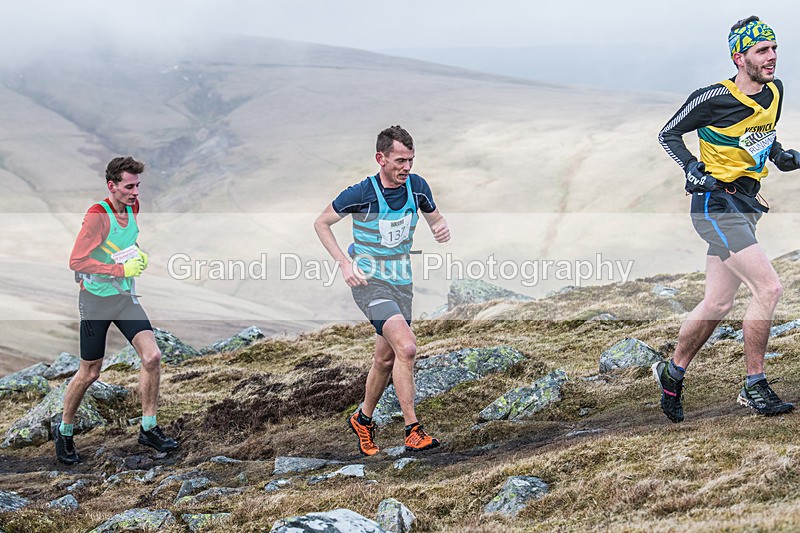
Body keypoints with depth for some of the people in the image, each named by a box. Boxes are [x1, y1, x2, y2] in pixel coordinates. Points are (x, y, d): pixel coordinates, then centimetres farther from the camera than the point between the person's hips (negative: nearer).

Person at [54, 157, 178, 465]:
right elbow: (76, 261, -25)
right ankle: (64, 430, 27)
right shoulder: (98, 216, -20)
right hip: (97, 300, -6)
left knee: (152, 356, -9)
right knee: (90, 373, 5)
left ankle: (148, 429, 5)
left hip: (125, 297, 6)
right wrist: (121, 269, -25)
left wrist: (136, 255, 5)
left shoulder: (132, 208, 3)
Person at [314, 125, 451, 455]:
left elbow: (434, 218, 14)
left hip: (401, 282, 6)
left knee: (386, 359, 15)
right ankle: (412, 431, -21)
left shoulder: (417, 186, -3)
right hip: (368, 281, -6)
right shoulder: (360, 194, -17)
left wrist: (442, 228, -11)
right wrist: (344, 263, -13)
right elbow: (321, 223, -3)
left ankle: (363, 419, 38)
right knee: (406, 347, -24)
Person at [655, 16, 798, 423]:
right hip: (716, 203, -8)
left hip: (744, 204, 8)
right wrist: (692, 168, -19)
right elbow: (667, 134, -5)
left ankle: (672, 373, 28)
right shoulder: (714, 98, -16)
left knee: (718, 303, 11)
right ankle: (754, 387, -7)